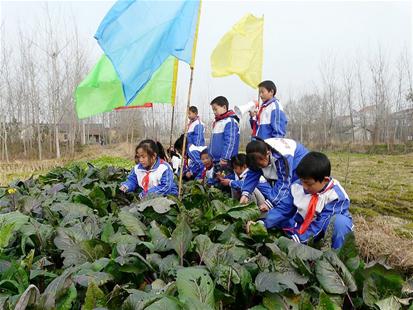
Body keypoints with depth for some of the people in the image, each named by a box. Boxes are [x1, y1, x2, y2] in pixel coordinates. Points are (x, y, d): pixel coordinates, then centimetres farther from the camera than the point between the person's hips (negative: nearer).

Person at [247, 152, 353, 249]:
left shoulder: (336, 195, -30)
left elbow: (320, 223, -34)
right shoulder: (297, 187, -18)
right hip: (307, 225, 4)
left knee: (340, 221, -36)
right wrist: (262, 224, -27)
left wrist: (296, 239, -41)